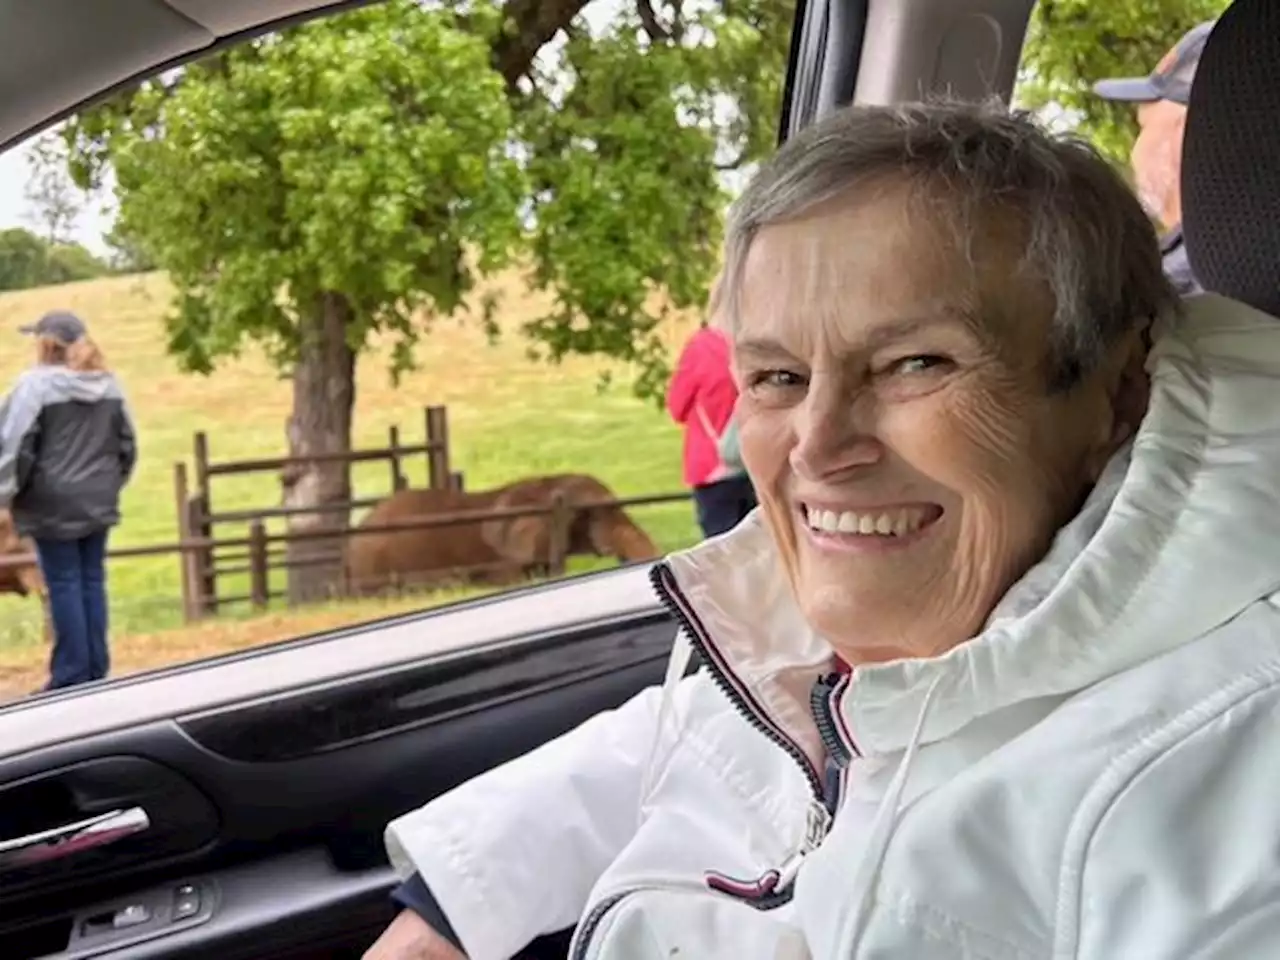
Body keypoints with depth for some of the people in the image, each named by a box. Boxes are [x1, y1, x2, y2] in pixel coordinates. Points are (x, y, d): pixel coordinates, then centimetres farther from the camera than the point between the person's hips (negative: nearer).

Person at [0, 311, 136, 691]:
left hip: (53, 505, -5)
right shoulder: (108, 383, 6)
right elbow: (127, 444, 10)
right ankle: (95, 671, 14)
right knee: (92, 581, 10)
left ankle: (71, 677, 4)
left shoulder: (36, 384, -12)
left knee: (64, 585, 0)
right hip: (98, 503, 5)